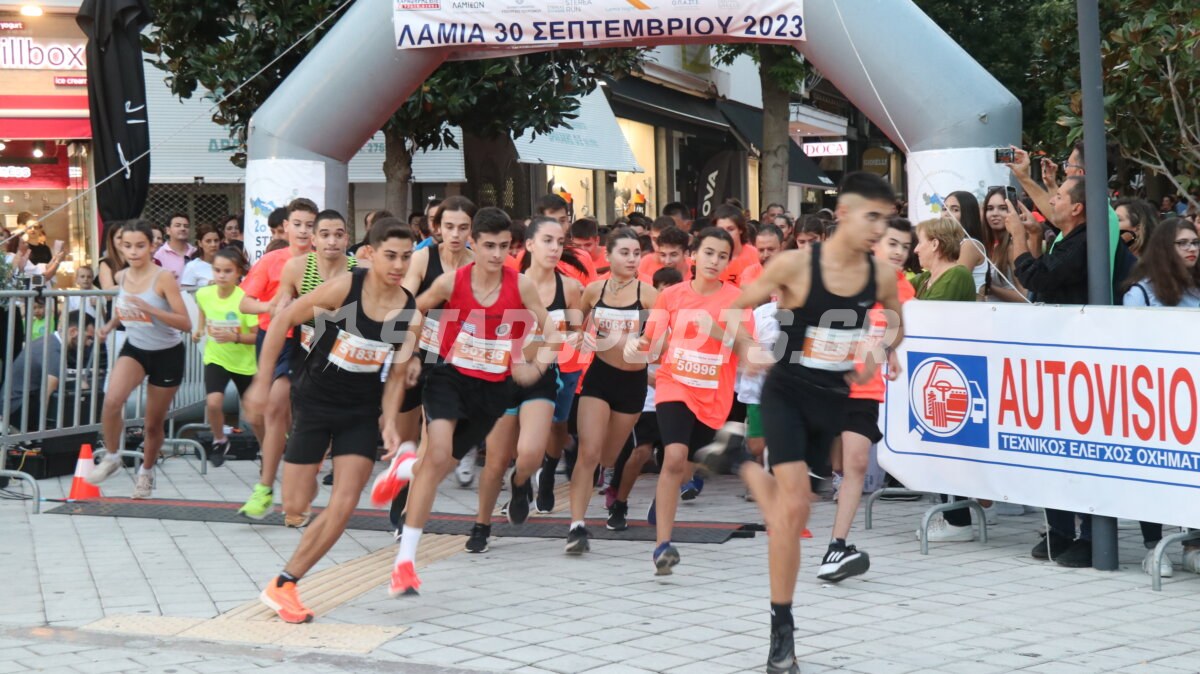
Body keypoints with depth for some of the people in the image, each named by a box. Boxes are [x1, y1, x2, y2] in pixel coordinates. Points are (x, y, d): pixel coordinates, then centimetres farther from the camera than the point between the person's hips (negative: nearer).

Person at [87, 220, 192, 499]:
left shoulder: (163, 278, -21)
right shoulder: (121, 276, -4)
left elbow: (186, 324, -25)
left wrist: (149, 309, -35)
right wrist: (111, 324, 2)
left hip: (167, 354, -3)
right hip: (135, 349, 3)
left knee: (154, 423, 9)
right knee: (112, 400, -26)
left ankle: (146, 471, 37)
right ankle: (111, 457, -3)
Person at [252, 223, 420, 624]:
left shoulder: (411, 315, -8)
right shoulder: (344, 288, -18)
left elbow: (396, 375, 2)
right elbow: (283, 320, -9)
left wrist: (389, 422, -13)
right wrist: (262, 382, -8)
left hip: (362, 412, 2)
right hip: (315, 401, -2)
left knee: (343, 506, -9)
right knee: (295, 507, -2)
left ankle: (284, 585, 4)